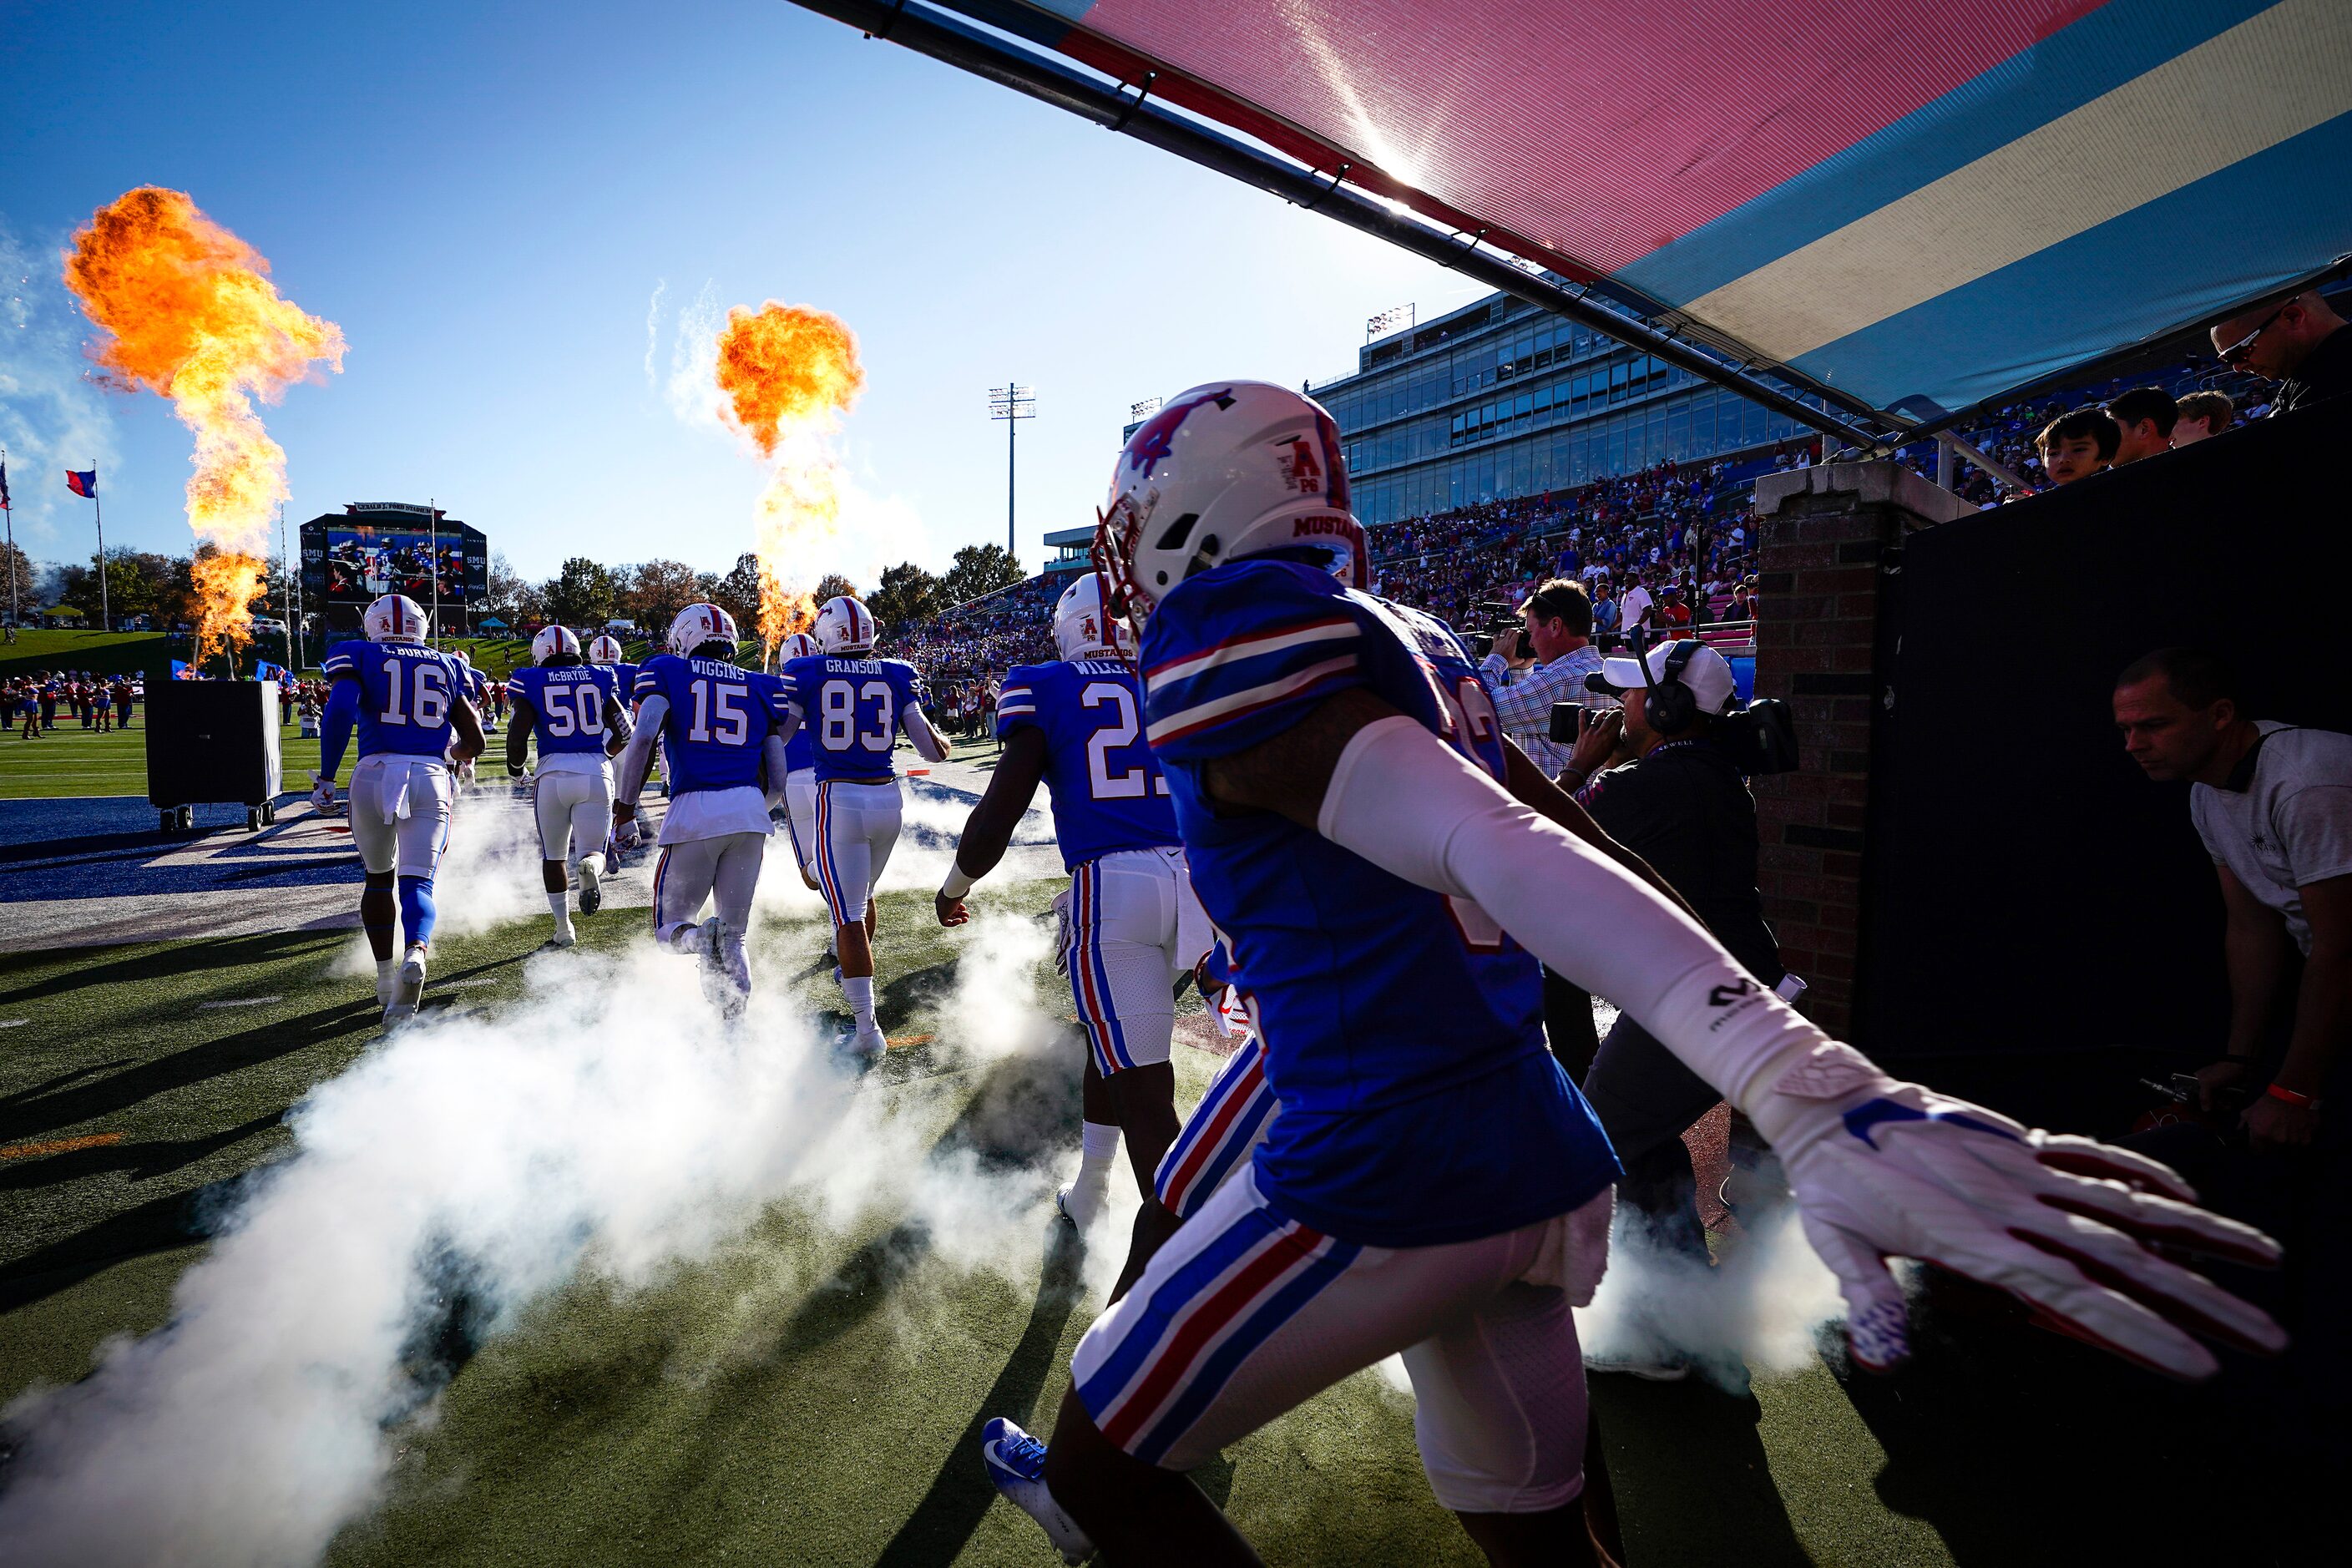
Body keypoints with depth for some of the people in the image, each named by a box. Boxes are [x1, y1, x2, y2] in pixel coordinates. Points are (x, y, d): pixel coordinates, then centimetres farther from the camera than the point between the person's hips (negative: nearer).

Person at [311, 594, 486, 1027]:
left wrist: (325, 776, -6)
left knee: (379, 877, 20)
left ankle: (386, 979, 27)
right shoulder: (446, 666, 17)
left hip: (375, 774, 0)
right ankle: (416, 952, -34)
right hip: (431, 778, 1)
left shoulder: (360, 655, 9)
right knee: (418, 884, -3)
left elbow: (340, 708, -11)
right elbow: (475, 741, 15)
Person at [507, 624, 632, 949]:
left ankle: (563, 930, 16)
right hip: (596, 773, 1)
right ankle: (590, 865, -30)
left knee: (553, 856, 16)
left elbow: (516, 739, -4)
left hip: (553, 773, -1)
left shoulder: (532, 683, 4)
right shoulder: (599, 679, 10)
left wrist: (517, 771, 15)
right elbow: (623, 734, 9)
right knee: (592, 850, 8)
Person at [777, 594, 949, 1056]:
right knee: (865, 894, 27)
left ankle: (867, 1026, -4)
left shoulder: (807, 674, -1)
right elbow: (931, 749, 5)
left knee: (848, 913, -1)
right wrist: (943, 745, 27)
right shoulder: (897, 675, 5)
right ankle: (852, 971, 49)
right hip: (887, 798, 3)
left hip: (838, 799, -3)